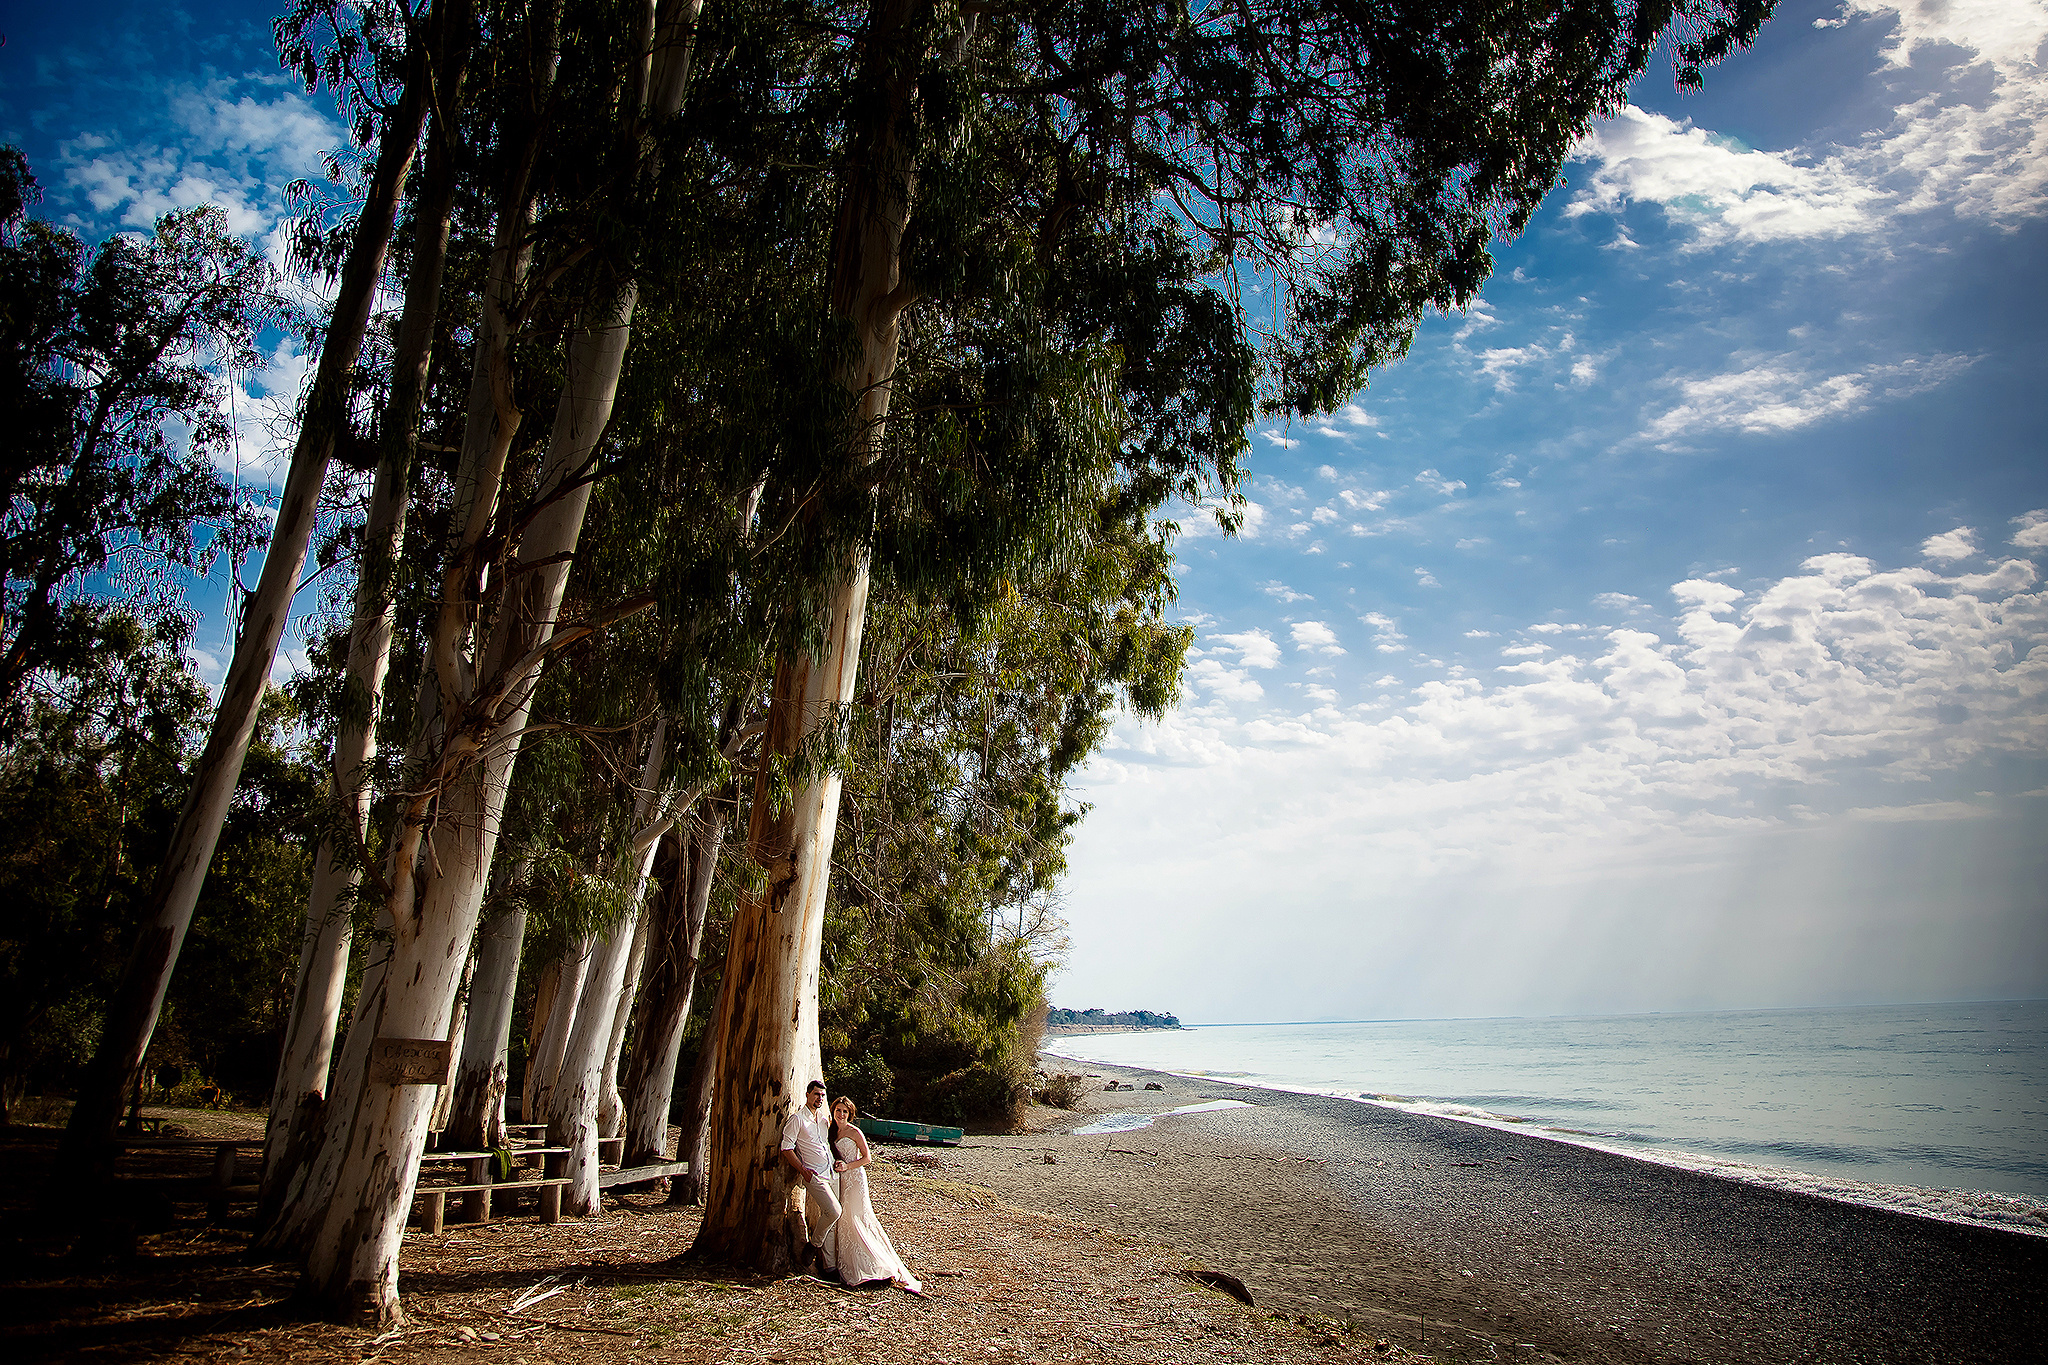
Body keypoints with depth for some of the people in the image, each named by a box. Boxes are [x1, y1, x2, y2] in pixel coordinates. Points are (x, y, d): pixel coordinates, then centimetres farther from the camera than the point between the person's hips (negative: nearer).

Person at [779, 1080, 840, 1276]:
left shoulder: (823, 1118, 15)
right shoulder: (797, 1119, -5)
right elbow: (787, 1148, -8)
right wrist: (802, 1169, -17)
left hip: (831, 1173, 7)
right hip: (813, 1175, -7)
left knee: (827, 1216, 6)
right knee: (833, 1212, -20)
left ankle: (825, 1263, 16)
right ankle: (813, 1246, 3)